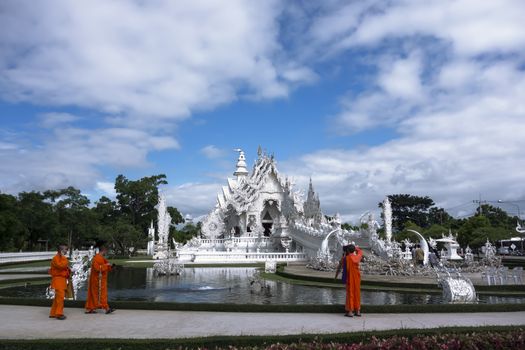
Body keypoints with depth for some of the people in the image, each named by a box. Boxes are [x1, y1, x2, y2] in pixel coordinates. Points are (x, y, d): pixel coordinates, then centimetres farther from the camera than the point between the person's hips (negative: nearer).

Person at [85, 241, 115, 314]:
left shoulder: (100, 257, 15)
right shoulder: (97, 258, -17)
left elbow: (103, 268, 21)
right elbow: (97, 268, -26)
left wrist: (110, 266, 8)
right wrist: (106, 265, -20)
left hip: (101, 279, 10)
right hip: (98, 279, -10)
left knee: (93, 294, 12)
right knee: (102, 293, -7)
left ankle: (89, 309, 18)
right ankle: (107, 308, -4)